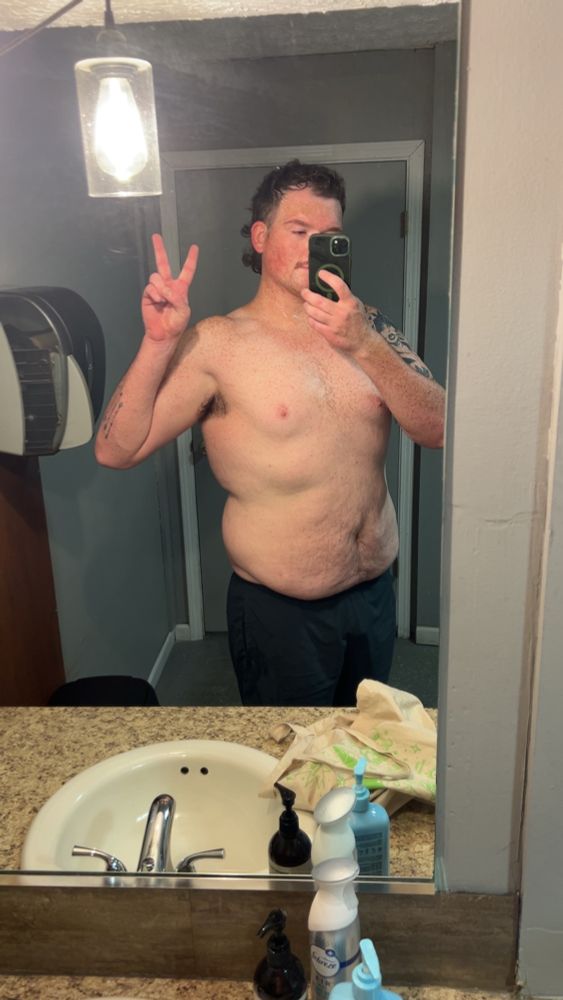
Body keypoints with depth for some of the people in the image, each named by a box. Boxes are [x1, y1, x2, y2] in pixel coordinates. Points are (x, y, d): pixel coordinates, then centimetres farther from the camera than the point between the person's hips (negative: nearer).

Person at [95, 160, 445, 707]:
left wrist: (363, 344, -23)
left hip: (375, 595, 5)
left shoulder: (366, 324, 0)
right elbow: (116, 450, -15)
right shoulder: (217, 344, -12)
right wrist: (159, 342, -26)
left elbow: (438, 429, -11)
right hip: (280, 614, -4)